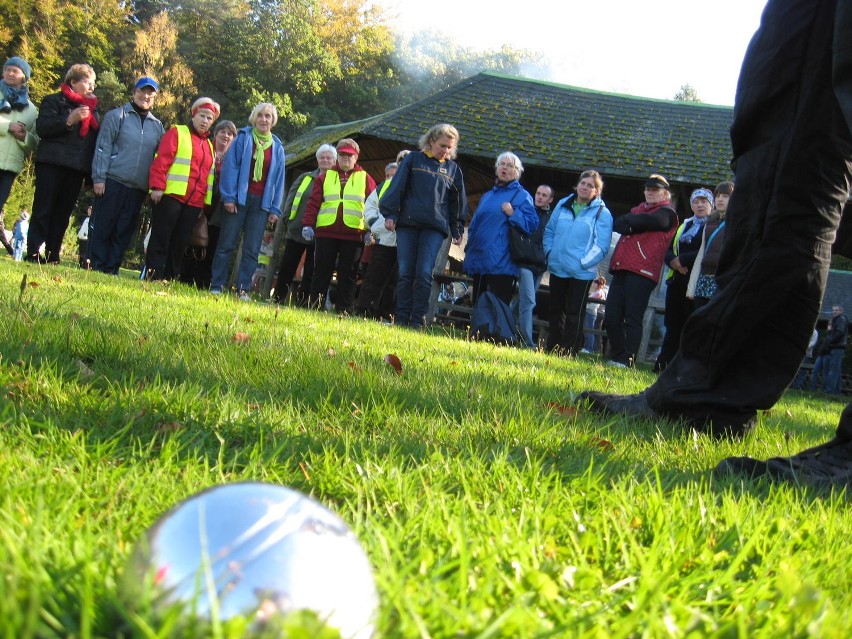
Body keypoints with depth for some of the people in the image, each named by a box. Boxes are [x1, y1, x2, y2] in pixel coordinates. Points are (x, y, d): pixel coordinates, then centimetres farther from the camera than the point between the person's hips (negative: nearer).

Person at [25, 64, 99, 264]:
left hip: (77, 169, 5)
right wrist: (69, 120, -21)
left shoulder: (92, 108, 20)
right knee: (43, 210, -6)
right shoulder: (54, 101, 2)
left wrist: (92, 171, 10)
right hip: (52, 164, -5)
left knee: (63, 213, 4)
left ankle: (52, 256, 7)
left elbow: (95, 140, 21)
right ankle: (33, 254, -6)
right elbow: (42, 128, -10)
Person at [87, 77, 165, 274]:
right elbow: (103, 147, -3)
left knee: (124, 231, 5)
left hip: (139, 189, 4)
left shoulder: (157, 126, 14)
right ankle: (96, 266, 1)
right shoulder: (117, 116, 2)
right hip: (113, 182, -4)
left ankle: (112, 268, 10)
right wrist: (99, 178, -10)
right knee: (102, 227, -3)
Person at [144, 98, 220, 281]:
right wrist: (157, 187, -17)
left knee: (180, 243, 6)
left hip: (194, 203, 6)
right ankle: (153, 277, -3)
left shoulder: (209, 144, 21)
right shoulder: (177, 133, 2)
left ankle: (172, 278, 9)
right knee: (160, 239, -3)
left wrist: (205, 202, 15)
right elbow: (161, 161, -8)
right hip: (171, 196, -6)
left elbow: (208, 174, 21)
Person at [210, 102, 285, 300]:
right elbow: (230, 167, -3)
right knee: (227, 244, -2)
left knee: (252, 249, 0)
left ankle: (243, 289, 3)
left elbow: (279, 179, 11)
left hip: (261, 202, 3)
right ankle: (217, 285, 2)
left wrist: (275, 209, 4)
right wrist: (229, 197, -11)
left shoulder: (277, 147, 12)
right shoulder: (243, 138, 3)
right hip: (239, 198, -3)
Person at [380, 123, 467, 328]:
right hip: (407, 224, 0)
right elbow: (397, 187, 4)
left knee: (424, 273, -10)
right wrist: (390, 214, -3)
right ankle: (401, 318, 4)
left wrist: (457, 230, 13)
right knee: (405, 273, -1)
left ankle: (418, 319, -6)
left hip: (435, 228, 1)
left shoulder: (453, 169, 14)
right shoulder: (413, 159, 7)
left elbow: (457, 202, 17)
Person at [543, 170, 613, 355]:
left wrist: (584, 261, -16)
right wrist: (549, 252, 3)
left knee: (574, 314, -3)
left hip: (582, 272, -5)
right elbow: (549, 231, 15)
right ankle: (552, 348, 22)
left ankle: (568, 352, 1)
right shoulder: (563, 205, 9)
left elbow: (601, 245, -10)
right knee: (555, 310, 13)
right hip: (557, 268, 5)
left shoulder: (602, 213, -5)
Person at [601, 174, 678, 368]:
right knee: (611, 317, 3)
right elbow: (617, 224, 12)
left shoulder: (666, 213, 6)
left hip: (642, 272, -7)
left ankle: (627, 360, -10)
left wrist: (628, 222, 5)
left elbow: (648, 221, -12)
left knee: (632, 319, -10)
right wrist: (632, 224, -6)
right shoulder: (638, 209, 27)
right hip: (620, 270, 7)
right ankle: (616, 357, 12)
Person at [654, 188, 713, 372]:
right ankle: (662, 365, 9)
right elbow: (669, 250, 17)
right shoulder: (684, 225, 22)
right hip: (677, 281, 6)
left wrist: (682, 260, -12)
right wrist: (673, 261, -5)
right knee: (673, 325, 7)